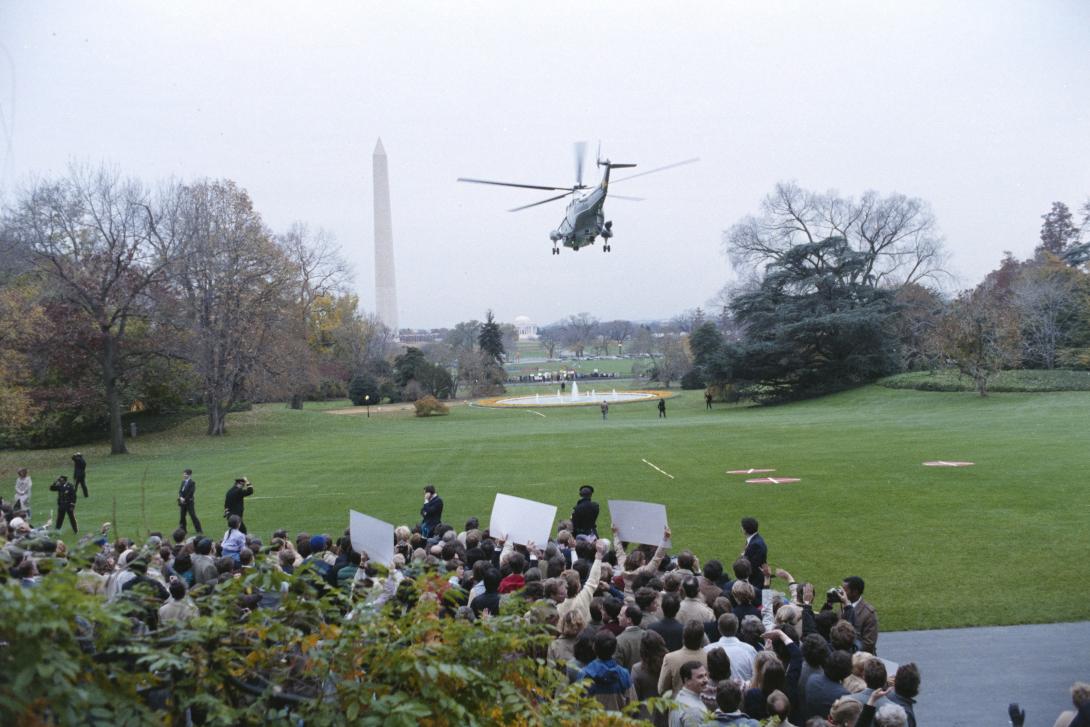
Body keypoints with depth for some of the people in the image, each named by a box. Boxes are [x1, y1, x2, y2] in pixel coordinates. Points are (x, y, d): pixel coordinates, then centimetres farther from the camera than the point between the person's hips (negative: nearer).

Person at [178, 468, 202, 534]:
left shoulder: (192, 483, -9)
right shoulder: (183, 482, 11)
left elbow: (190, 493, -16)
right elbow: (180, 490, 6)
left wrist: (185, 499, -17)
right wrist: (181, 497, -11)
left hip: (189, 502, -7)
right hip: (183, 502, 7)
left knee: (193, 516, -7)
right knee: (182, 516, 11)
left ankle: (199, 531, -4)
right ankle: (182, 530, 22)